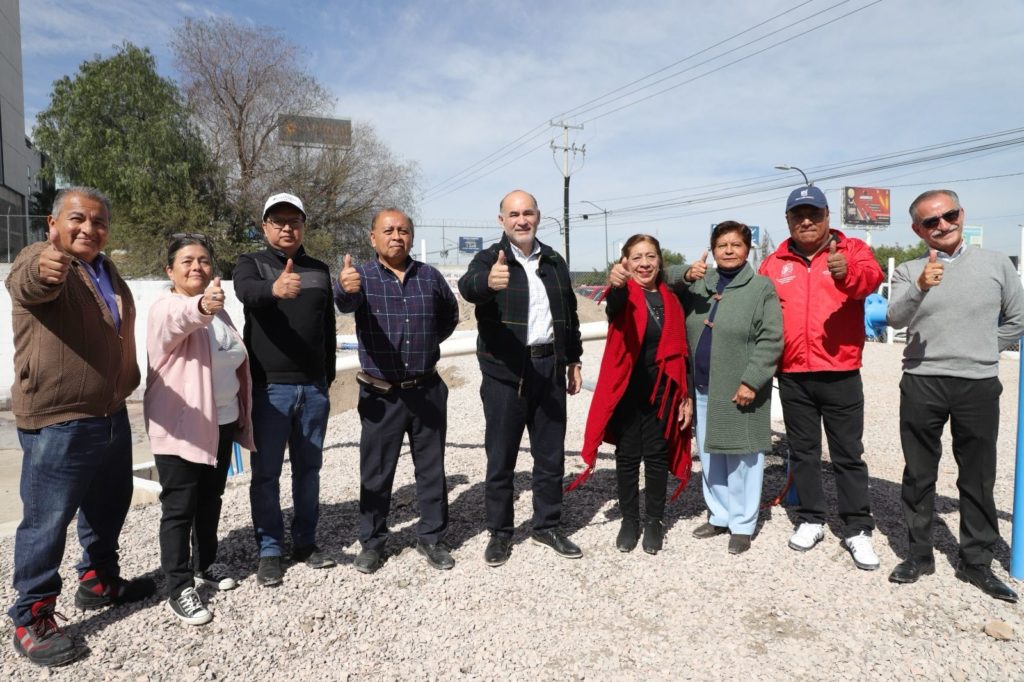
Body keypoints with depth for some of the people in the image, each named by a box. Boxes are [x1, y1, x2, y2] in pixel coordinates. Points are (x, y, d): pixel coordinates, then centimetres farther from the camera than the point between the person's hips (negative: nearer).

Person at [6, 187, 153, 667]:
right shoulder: (40, 260, -12)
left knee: (108, 507, 20)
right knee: (47, 520, 2)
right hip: (57, 423, -8)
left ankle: (99, 580, 38)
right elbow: (26, 284, -39)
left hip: (111, 417, 8)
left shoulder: (108, 271, 12)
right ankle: (32, 617, 17)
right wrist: (42, 269, -62)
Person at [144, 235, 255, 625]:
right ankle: (178, 589, 8)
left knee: (210, 499, 18)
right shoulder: (165, 308, -13)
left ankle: (205, 564, 34)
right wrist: (201, 306, -63)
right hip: (180, 426, -7)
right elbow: (179, 320, -40)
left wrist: (241, 415, 20)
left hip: (222, 422, 7)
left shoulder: (218, 311, 11)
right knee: (179, 508, -1)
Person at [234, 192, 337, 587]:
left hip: (313, 387, 3)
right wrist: (274, 288, -47)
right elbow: (247, 292, -25)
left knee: (308, 468, 12)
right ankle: (270, 551, 17)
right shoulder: (251, 264, 0)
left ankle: (305, 542, 25)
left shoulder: (319, 270, 11)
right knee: (266, 472, 4)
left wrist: (328, 377, 12)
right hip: (269, 386, -3)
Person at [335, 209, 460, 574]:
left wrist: (429, 342, 9)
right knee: (376, 472, 8)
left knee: (432, 468, 10)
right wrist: (345, 288, -52)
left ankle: (431, 537, 25)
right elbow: (346, 302, -29)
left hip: (427, 390, 3)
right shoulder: (362, 276, -5)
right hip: (381, 394, -2)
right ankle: (372, 541, 23)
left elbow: (451, 314, 21)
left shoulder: (430, 276, 4)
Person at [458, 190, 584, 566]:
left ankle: (547, 525, 28)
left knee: (551, 454, 12)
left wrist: (573, 360, 15)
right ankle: (500, 532, 20)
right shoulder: (490, 259, -4)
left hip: (549, 367, 4)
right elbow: (467, 285, -28)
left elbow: (569, 314, 19)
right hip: (505, 372, -4)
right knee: (501, 457, 5)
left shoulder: (554, 261, 11)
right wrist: (487, 281, -51)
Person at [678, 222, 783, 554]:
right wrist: (685, 278, -5)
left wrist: (750, 382, -16)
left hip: (739, 389, -5)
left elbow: (771, 340, -10)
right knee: (710, 456, 14)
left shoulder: (762, 287, -4)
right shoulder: (699, 283, 11)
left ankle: (742, 524, 17)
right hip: (703, 388, 5)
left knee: (741, 458, 2)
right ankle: (719, 516, 30)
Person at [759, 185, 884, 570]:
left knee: (848, 454, 6)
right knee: (803, 451, 12)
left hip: (840, 374, -2)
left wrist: (848, 273, -43)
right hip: (792, 376, 3)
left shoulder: (852, 250, 1)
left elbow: (870, 278, -21)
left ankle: (857, 529, 17)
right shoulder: (774, 264, 8)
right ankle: (810, 520, 26)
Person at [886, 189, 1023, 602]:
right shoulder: (909, 272, 1)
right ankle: (919, 555, 22)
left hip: (979, 386, 1)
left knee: (978, 479, 9)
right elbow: (895, 318, -17)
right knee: (919, 475, 8)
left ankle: (977, 563, 23)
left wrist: (983, 350, 7)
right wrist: (919, 287, -34)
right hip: (921, 385, -1)